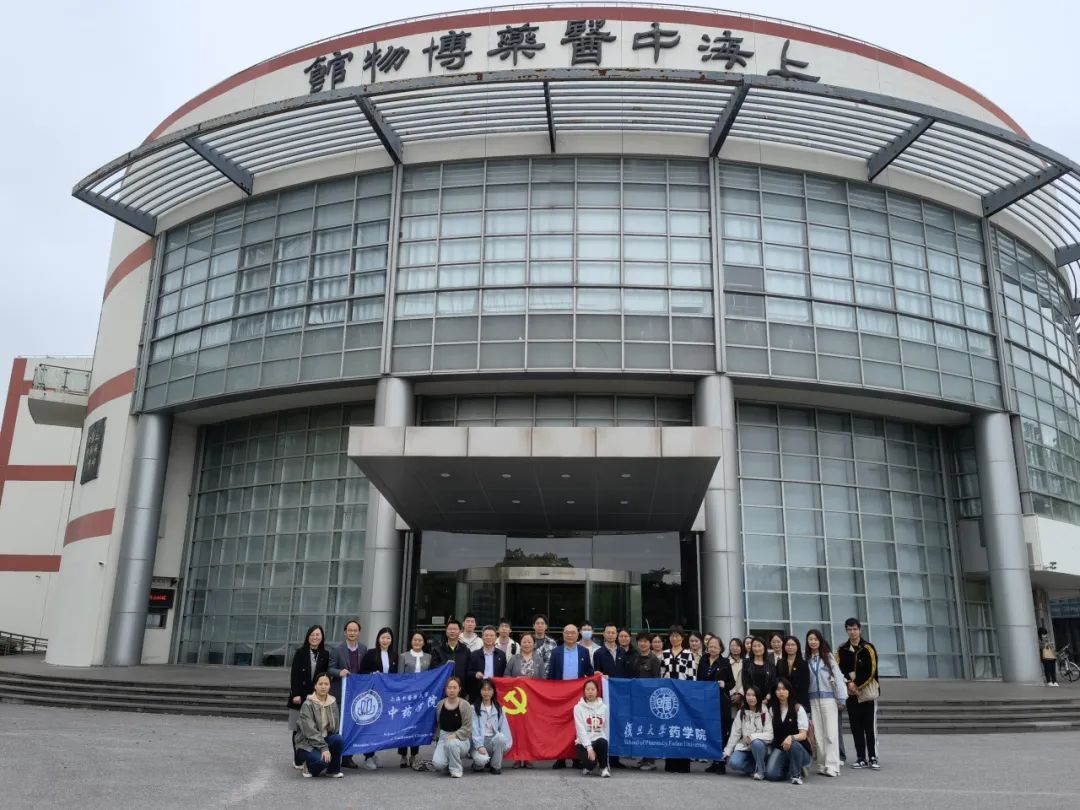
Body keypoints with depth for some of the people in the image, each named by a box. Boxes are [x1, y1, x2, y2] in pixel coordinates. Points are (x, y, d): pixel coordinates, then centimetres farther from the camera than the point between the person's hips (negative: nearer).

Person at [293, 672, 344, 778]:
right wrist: (324, 748, -26)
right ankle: (309, 766, 3)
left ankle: (333, 769, -3)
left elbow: (336, 726, 9)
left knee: (339, 739, -27)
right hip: (307, 743, -5)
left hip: (325, 739, 5)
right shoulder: (307, 705, -14)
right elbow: (310, 731, -20)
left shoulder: (333, 702, 2)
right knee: (323, 760, -32)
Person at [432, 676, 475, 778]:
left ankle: (456, 769, -12)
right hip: (443, 738, 3)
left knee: (452, 743, -39)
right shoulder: (440, 704, 3)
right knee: (438, 763, -24)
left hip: (460, 739, -3)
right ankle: (449, 764, 14)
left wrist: (455, 735, -23)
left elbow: (467, 727, -10)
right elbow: (438, 724, 14)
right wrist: (436, 738, 14)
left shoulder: (465, 705, -9)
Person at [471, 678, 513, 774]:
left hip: (494, 741, 3)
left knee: (500, 737, -32)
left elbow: (504, 727, 2)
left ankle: (495, 766, -11)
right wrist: (479, 746, -20)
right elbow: (474, 729, -7)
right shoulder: (474, 708, 2)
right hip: (479, 742, -3)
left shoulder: (498, 708, 10)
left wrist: (505, 744, -13)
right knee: (481, 760, -34)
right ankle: (478, 764, 5)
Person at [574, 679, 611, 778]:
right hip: (584, 743, -2)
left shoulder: (604, 707, 5)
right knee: (590, 762, -32)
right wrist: (589, 747, -21)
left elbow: (606, 728, 7)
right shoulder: (578, 708, -4)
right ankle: (589, 766, 9)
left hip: (599, 741, 2)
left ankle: (604, 767, -6)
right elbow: (581, 730, -11)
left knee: (602, 742, -35)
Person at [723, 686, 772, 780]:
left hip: (760, 747, -2)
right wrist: (727, 751, -3)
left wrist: (753, 736, -27)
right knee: (733, 763, -26)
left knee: (756, 743, -37)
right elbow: (734, 734, 3)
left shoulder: (765, 713, -6)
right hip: (744, 747, 2)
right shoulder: (740, 713, 3)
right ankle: (754, 767, 1)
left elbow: (769, 735, -14)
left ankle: (760, 770, -13)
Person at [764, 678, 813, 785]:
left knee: (792, 744, -39)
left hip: (799, 748, -2)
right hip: (779, 747, 3)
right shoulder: (773, 710, 9)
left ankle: (796, 774, -12)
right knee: (771, 774, -24)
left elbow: (803, 735, -11)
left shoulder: (798, 709, -3)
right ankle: (789, 769, 10)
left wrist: (791, 737, -30)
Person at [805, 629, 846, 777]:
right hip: (813, 699, 3)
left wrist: (841, 697, -6)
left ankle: (832, 766, -4)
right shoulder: (807, 659, 9)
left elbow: (837, 676, -2)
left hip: (828, 697, -3)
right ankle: (822, 764, 12)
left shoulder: (828, 656, 1)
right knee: (817, 733, 5)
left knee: (830, 732, -5)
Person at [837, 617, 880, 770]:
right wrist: (849, 683, -12)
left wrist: (857, 685, -12)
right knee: (856, 728, 6)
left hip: (867, 692, -3)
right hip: (851, 693, 3)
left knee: (870, 727, -3)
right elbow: (839, 669, 3)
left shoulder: (868, 648, -4)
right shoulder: (842, 649, 6)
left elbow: (871, 671, -10)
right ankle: (861, 758, 13)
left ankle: (872, 758, 3)